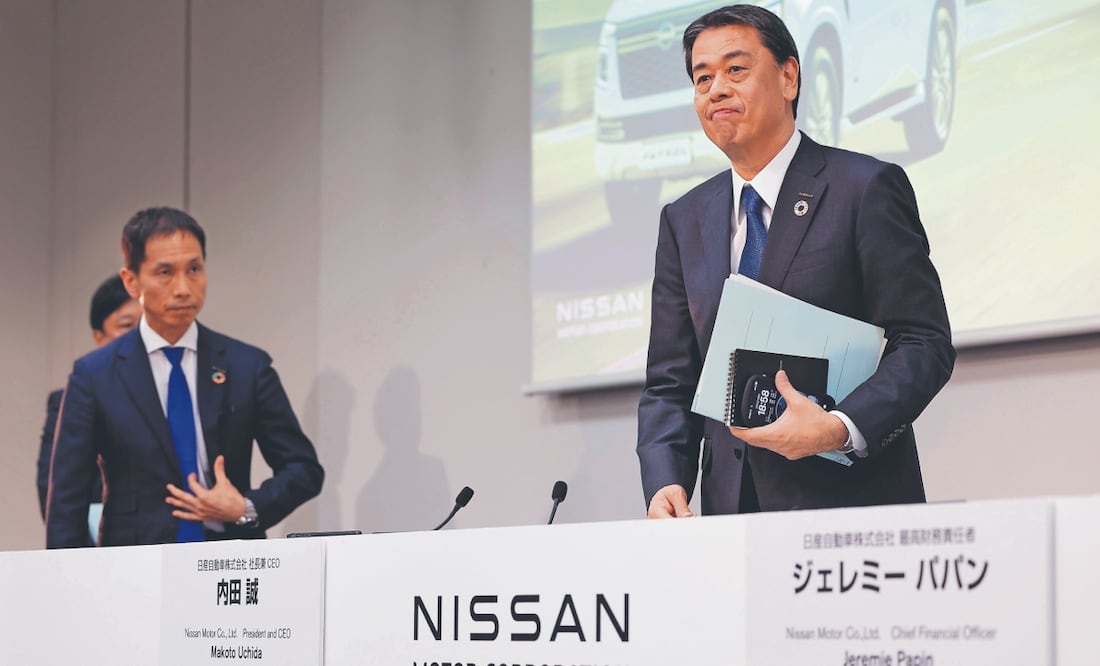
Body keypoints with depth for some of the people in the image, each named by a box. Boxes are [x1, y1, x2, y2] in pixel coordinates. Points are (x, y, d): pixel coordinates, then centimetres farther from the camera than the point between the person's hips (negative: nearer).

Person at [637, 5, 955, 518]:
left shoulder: (868, 189, -2)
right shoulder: (684, 221, 14)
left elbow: (925, 345, -7)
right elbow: (669, 382, 12)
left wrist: (841, 429, -23)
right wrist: (665, 484, -6)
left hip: (853, 503, -4)